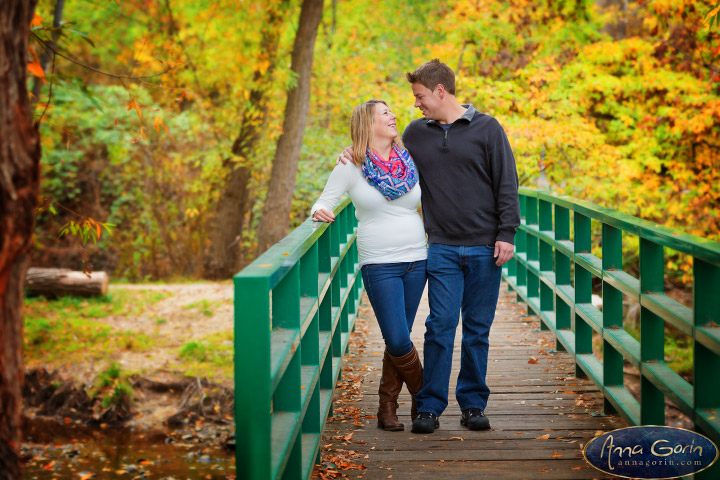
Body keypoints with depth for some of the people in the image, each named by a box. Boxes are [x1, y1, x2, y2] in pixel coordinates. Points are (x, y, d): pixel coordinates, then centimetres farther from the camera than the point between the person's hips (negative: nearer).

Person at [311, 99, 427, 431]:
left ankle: (387, 408, 18)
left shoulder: (410, 161, 8)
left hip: (416, 260, 3)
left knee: (398, 340, 6)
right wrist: (320, 211, -22)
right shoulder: (351, 166, -2)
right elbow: (324, 202, 1)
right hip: (379, 264, -3)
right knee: (398, 341, -10)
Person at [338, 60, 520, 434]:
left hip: (485, 248, -1)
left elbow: (507, 183, 0)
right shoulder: (416, 133, 10)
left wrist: (507, 233, -6)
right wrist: (357, 154, 8)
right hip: (442, 249, 1)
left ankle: (473, 403, 15)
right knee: (440, 326, -5)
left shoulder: (486, 129, 1)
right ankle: (429, 406, 1)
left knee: (478, 329, 5)